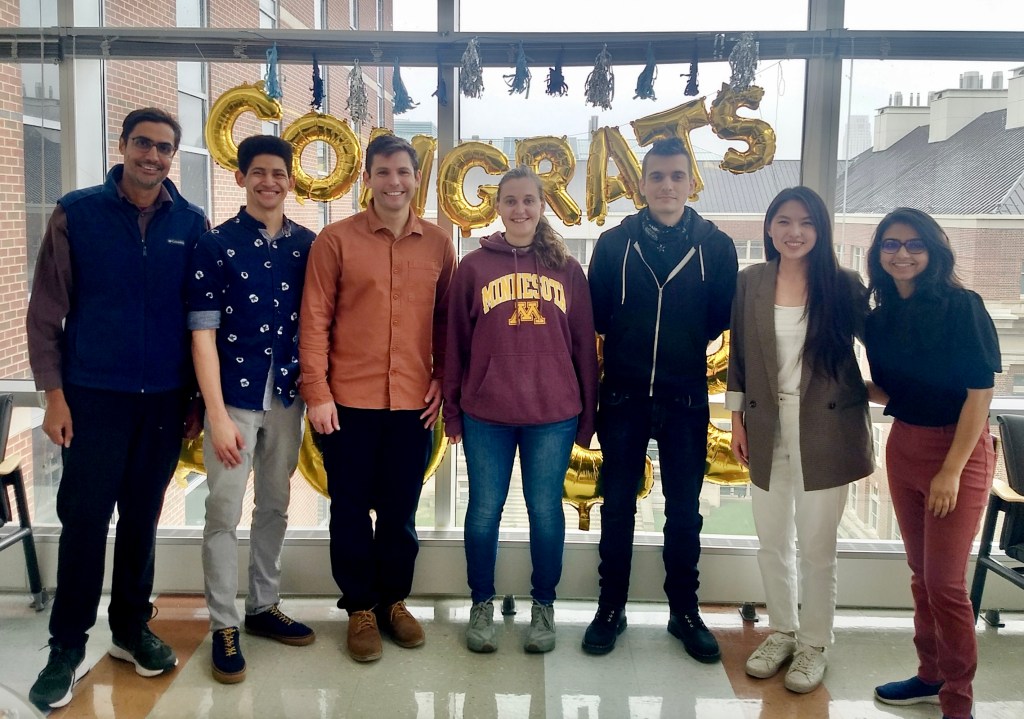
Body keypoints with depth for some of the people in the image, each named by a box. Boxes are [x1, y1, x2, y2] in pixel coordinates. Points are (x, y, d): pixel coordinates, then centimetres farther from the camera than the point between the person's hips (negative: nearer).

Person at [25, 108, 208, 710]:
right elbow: (46, 311, -1)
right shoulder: (76, 214, -2)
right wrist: (54, 393, -5)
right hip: (94, 394, -1)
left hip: (165, 398, 2)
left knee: (142, 516, 12)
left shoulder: (192, 224, 2)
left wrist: (201, 393, 4)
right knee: (85, 517, 2)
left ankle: (132, 628, 28)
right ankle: (68, 648, 16)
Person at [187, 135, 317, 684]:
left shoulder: (306, 245, 4)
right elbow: (202, 334, -9)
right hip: (234, 397, -4)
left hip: (286, 396, 4)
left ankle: (264, 607, 29)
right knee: (224, 511, 1)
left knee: (275, 505, 14)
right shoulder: (215, 245, -6)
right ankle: (223, 626, 13)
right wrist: (218, 415, -14)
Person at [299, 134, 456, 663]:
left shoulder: (438, 245, 5)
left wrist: (442, 380, 3)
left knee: (401, 509, 12)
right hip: (349, 400, -2)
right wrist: (316, 392, -9)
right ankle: (360, 607, 24)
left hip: (413, 401, 2)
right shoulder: (336, 240, -3)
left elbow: (447, 320, 12)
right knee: (351, 508, 8)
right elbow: (314, 320, -4)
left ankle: (394, 600, 30)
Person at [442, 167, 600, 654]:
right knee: (484, 511, 7)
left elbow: (584, 345, 7)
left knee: (546, 511, 8)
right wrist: (452, 410, 3)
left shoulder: (567, 268, 6)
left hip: (553, 414, 1)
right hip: (486, 413, 0)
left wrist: (587, 414, 6)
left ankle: (544, 606, 25)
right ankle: (482, 605, 25)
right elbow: (455, 342, 5)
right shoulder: (474, 266, 3)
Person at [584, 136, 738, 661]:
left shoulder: (716, 246, -1)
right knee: (618, 507, 9)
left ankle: (684, 612, 24)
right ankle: (611, 608, 23)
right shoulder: (614, 243, 0)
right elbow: (596, 316, 1)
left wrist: (685, 352, 3)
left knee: (684, 510, 10)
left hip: (686, 399, 0)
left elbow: (721, 320, 3)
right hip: (624, 396, 0)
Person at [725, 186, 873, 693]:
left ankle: (814, 645, 25)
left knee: (816, 546, 6)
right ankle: (781, 633, 33)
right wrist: (738, 421, 4)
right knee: (771, 542, 13)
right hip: (768, 430, 3)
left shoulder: (844, 284, -6)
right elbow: (738, 356, 5)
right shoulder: (750, 282, 1)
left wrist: (869, 391, -4)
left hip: (826, 432, -2)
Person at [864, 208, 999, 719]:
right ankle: (931, 675, 30)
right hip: (903, 447, 6)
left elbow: (980, 392, -16)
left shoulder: (961, 306, -14)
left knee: (944, 581, -2)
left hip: (957, 449, -6)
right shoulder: (881, 318, 4)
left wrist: (952, 471, -18)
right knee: (920, 572, 14)